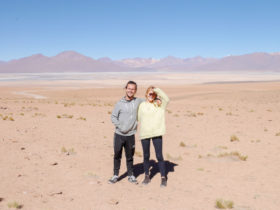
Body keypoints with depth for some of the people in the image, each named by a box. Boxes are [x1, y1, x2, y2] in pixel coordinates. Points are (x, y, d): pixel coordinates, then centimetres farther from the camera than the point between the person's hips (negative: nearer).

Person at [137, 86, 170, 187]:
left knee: (159, 156, -2)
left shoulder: (159, 105, 3)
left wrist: (156, 89, -17)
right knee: (146, 156, 12)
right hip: (144, 133, 2)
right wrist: (142, 130, 4)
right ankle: (147, 176, 25)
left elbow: (166, 99, -16)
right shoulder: (142, 105, 7)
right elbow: (139, 118, 12)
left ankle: (163, 178, 8)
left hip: (157, 133, -2)